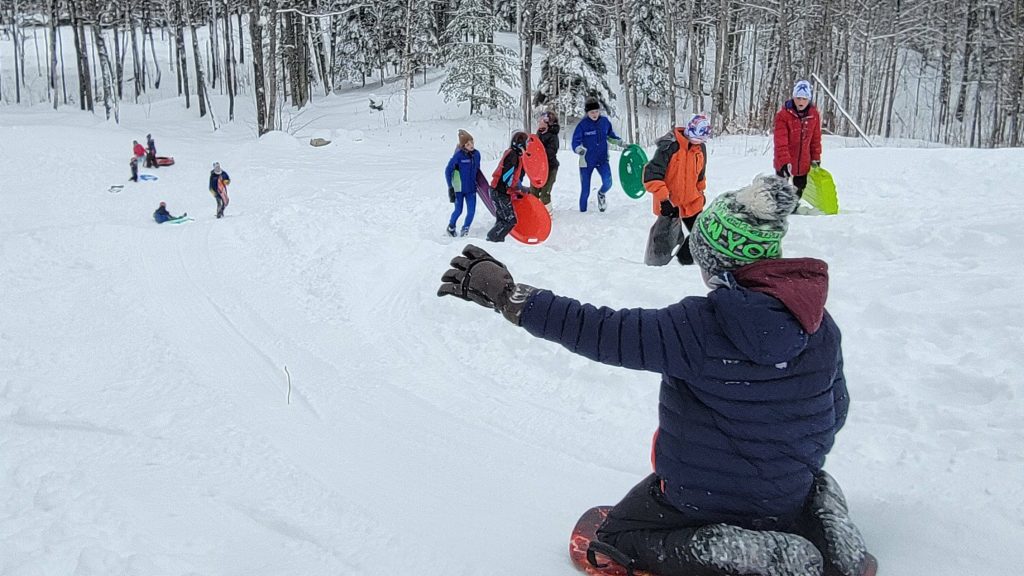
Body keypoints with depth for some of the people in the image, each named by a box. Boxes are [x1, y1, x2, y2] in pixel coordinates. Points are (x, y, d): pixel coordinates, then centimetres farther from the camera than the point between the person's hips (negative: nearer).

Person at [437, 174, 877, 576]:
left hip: (703, 497, -6)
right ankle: (824, 533, 6)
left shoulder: (700, 328, -29)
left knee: (616, 536, 18)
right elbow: (834, 414, 4)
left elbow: (600, 332, -27)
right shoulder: (821, 326, -9)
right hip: (791, 493, 7)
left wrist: (507, 294, -20)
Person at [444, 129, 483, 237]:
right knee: (458, 211, 5)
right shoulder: (458, 155, -16)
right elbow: (448, 170, -10)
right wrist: (450, 187, -11)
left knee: (471, 211, -2)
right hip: (459, 188, -4)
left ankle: (465, 230, 18)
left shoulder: (476, 154, -2)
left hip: (471, 188, 4)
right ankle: (451, 227, 33)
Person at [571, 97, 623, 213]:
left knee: (607, 182, -20)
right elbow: (575, 142, -14)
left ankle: (601, 194, 14)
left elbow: (611, 136, 16)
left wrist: (621, 143, 4)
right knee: (585, 190, 3)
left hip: (602, 159, 2)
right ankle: (583, 211, 25)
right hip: (586, 161, -2)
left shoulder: (605, 121, -1)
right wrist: (579, 149, -35)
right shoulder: (582, 124, -11)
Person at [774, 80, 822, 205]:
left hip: (803, 163, 4)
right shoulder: (783, 114, -16)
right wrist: (785, 162, -27)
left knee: (799, 191, 17)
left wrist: (816, 158, 10)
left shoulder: (814, 115, -3)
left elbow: (816, 139, 8)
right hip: (785, 163, -4)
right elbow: (781, 142, -20)